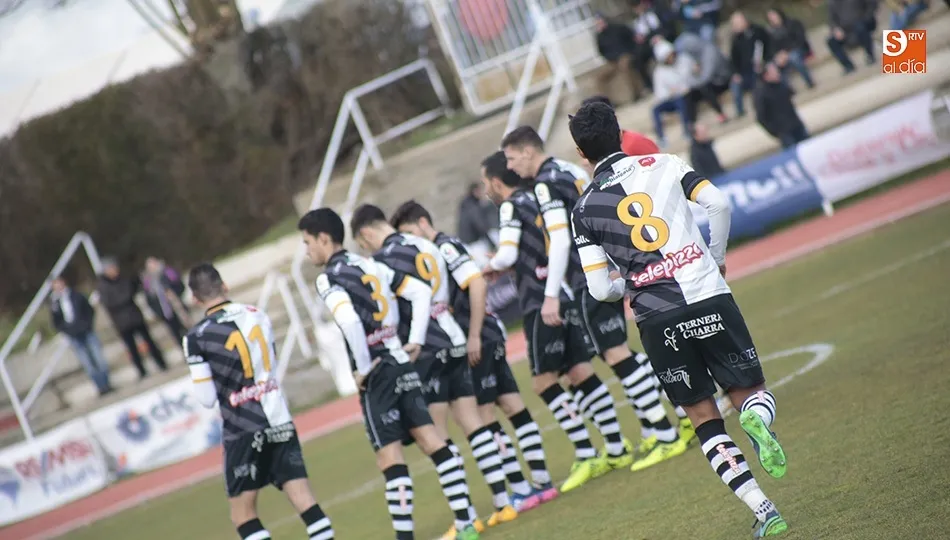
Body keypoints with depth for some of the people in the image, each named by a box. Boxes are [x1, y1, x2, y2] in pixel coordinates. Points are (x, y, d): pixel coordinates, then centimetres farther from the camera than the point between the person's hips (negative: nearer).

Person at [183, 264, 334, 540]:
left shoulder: (196, 338, -8)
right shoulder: (258, 315, 6)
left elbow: (206, 399, -6)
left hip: (244, 431, -4)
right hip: (280, 420, 4)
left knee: (242, 514, 5)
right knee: (304, 500, 2)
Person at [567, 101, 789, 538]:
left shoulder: (585, 210, 5)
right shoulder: (664, 165, 7)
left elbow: (601, 289, 1)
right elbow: (717, 205, -5)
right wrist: (716, 258, 12)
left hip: (656, 322, 0)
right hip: (709, 298, 0)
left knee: (704, 418, 12)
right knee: (750, 392, 15)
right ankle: (757, 418, -23)